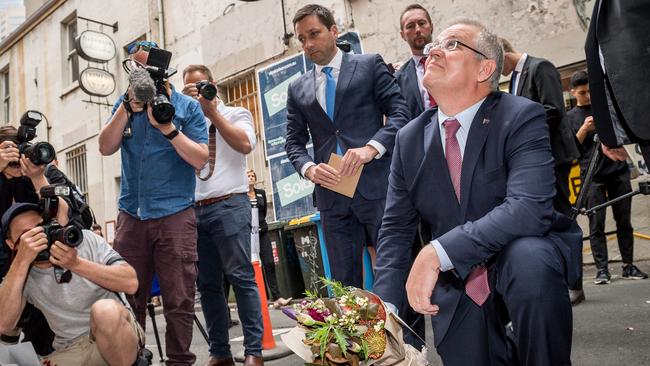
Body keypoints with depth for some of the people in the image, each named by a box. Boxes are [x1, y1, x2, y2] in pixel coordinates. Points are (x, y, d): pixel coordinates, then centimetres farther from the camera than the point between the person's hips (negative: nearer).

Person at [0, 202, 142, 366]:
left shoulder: (84, 239, -2)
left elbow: (131, 283, -12)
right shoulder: (20, 272, 3)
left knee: (105, 310, -33)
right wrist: (22, 261, -20)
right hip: (70, 351, 3)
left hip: (120, 335, -3)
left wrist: (77, 264, -20)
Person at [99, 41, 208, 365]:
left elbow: (200, 159, -6)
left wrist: (166, 126, -16)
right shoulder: (125, 104, 13)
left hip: (175, 214, -3)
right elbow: (106, 147, 0)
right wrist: (129, 107, -9)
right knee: (126, 297, 8)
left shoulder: (187, 106, 3)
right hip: (131, 214, 3)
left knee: (179, 299, -2)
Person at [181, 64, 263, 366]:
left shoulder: (236, 114, 10)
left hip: (228, 206, -4)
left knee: (241, 278, -7)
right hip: (194, 210, 5)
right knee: (207, 284, 6)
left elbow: (245, 144, -10)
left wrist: (212, 111, -5)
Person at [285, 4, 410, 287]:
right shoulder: (297, 89, 16)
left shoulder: (370, 65, 6)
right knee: (344, 282, 9)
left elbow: (400, 112, -1)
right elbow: (294, 141, 15)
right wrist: (309, 168, -6)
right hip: (331, 194, 3)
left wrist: (372, 147, -17)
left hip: (376, 186, -3)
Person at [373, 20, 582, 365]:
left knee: (527, 258, -34)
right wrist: (385, 310, -11)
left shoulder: (521, 117, -14)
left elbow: (529, 207, -30)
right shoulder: (409, 138, -1)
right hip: (456, 287, 4)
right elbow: (395, 229, 1)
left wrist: (437, 252, -37)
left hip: (526, 259, -3)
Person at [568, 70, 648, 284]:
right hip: (593, 177, -2)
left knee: (624, 221, 4)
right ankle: (601, 269, -2)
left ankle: (628, 266, 11)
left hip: (618, 171, 2)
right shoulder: (570, 117, 9)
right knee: (596, 225, -4)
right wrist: (584, 128, -14)